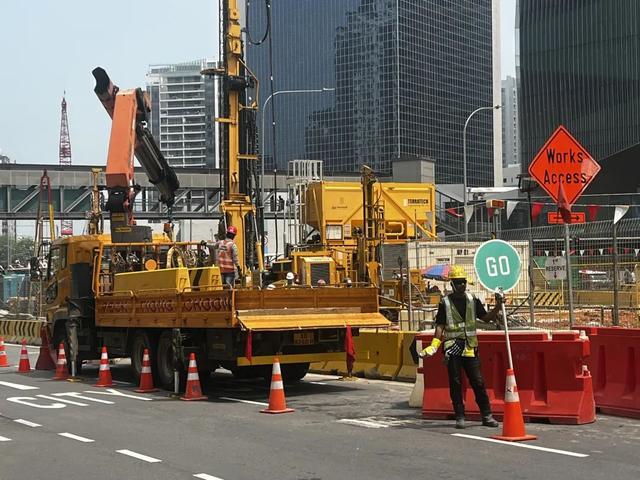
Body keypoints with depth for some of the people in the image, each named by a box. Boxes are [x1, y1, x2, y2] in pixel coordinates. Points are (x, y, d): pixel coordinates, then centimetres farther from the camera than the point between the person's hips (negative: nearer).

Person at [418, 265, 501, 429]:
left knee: (478, 382, 0)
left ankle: (487, 415, 7)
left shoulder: (472, 300, 8)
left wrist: (498, 306, -4)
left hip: (470, 347, 2)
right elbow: (440, 326, -2)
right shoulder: (445, 302, 1)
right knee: (455, 383, 1)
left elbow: (486, 318, 12)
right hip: (452, 347, -2)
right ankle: (460, 417, 8)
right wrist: (434, 346, -13)